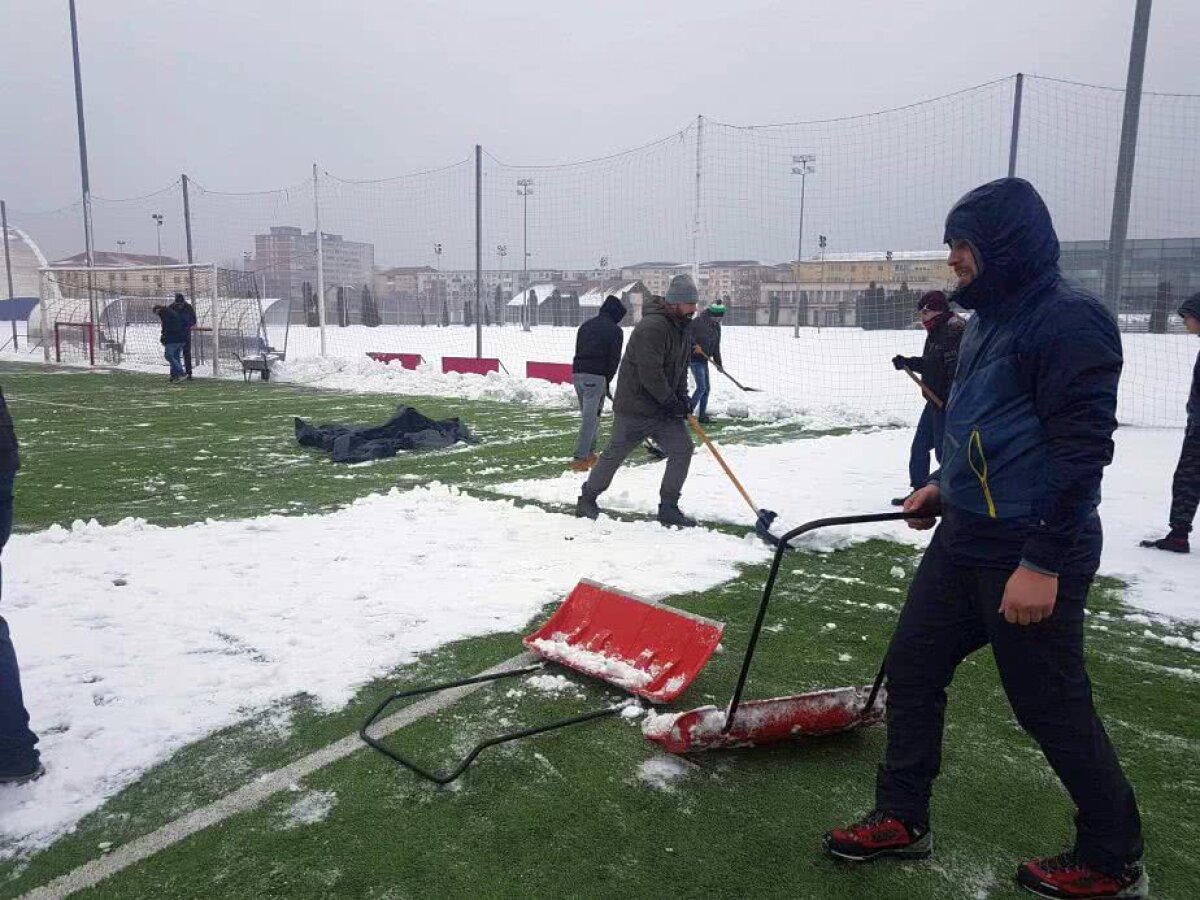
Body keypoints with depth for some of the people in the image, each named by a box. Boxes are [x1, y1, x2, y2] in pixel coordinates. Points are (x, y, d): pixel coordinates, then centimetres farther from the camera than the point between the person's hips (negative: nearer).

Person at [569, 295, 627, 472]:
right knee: (591, 417, -5)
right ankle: (580, 458, -8)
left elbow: (578, 350, 17)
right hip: (596, 376, -7)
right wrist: (607, 381, 8)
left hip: (577, 372, 7)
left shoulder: (586, 325, 17)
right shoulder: (615, 330, -1)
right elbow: (614, 358, -4)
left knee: (589, 415, 17)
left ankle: (588, 453, 20)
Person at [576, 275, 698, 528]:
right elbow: (650, 374, -27)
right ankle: (587, 500, 22)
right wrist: (671, 402, -17)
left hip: (664, 406, 9)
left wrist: (682, 397, 4)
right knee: (614, 455, 3)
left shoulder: (682, 328, 9)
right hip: (635, 407, -8)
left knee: (683, 449, 0)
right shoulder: (652, 327, -23)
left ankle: (668, 508, 9)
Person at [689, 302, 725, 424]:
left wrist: (718, 363, 12)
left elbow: (716, 346, 15)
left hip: (704, 360, 8)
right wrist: (695, 345, -29)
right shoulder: (698, 321, -15)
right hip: (695, 359, -8)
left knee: (706, 388, 11)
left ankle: (702, 415, 19)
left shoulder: (716, 326, 9)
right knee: (701, 388, -12)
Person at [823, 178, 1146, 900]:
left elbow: (1083, 448, -22)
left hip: (1030, 555, -9)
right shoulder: (992, 318, 13)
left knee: (1054, 709, 5)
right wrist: (945, 484, 20)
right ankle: (903, 819, 27)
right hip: (964, 538, 10)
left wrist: (1043, 563, -23)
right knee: (912, 667, 12)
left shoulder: (1069, 320, -17)